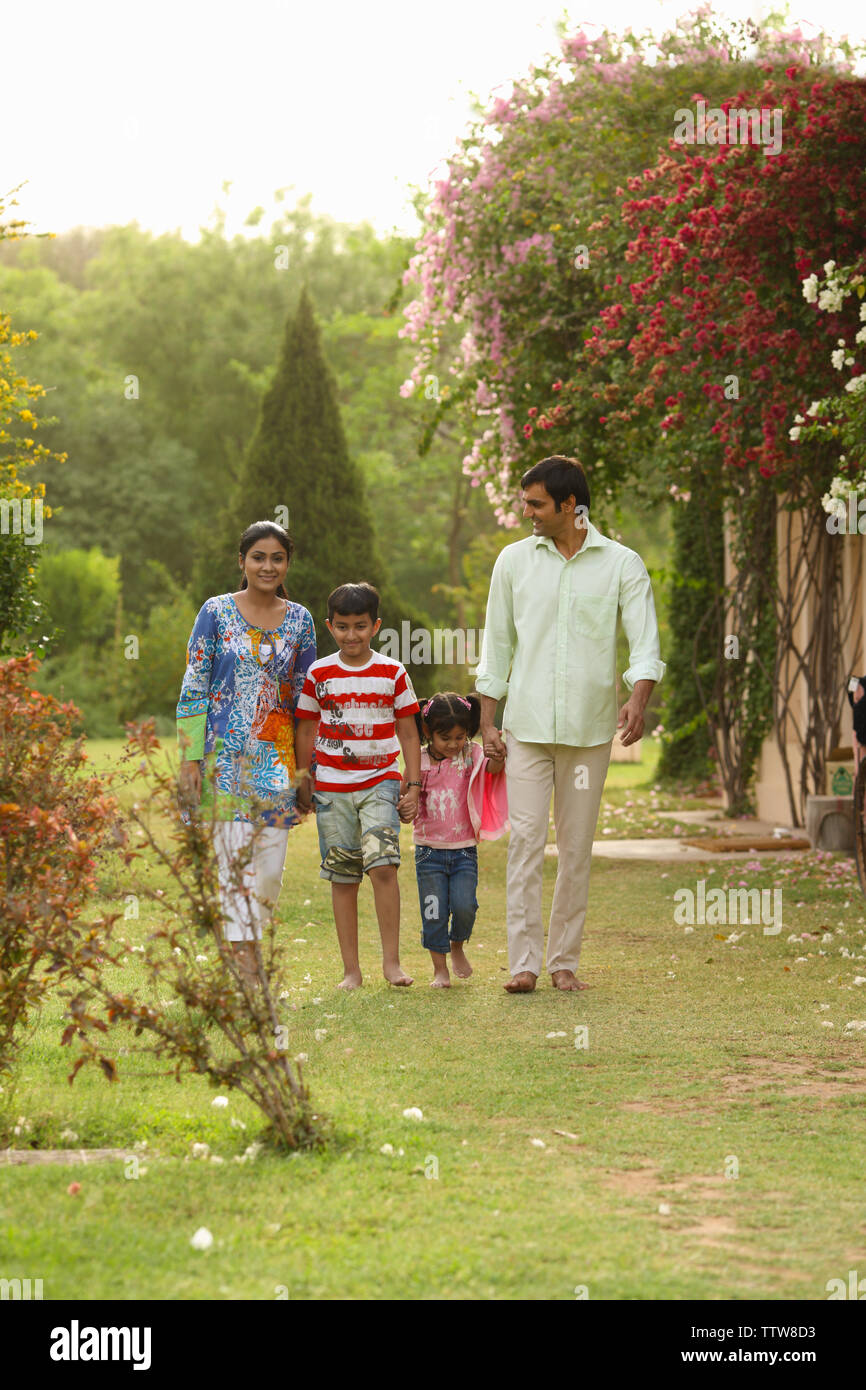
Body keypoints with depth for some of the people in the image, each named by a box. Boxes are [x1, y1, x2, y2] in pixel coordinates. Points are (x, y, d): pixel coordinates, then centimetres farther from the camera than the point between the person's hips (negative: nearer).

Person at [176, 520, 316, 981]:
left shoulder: (299, 621, 9)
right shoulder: (216, 613, 1)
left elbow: (305, 698, 14)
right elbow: (193, 689, 0)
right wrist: (190, 758, -7)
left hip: (278, 755, 3)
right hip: (226, 751, -3)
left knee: (271, 863, -1)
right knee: (234, 853, -9)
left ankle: (245, 940, 12)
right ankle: (243, 958, -9)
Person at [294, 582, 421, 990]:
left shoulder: (393, 673, 3)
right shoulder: (318, 674, 5)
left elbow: (408, 733, 7)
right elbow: (306, 730, 12)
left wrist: (413, 785, 2)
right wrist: (303, 783, 10)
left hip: (380, 782, -1)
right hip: (332, 786, 1)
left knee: (383, 864, -18)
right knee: (343, 877, 3)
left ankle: (391, 960, -11)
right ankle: (351, 969, 9)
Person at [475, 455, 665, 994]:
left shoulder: (622, 564, 0)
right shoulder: (515, 561, 6)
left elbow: (645, 641, -6)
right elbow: (497, 644, 11)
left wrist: (638, 700, -24)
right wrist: (488, 722, 7)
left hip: (590, 729, 0)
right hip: (527, 726, 1)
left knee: (577, 847, 4)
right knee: (526, 838, -8)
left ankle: (565, 960, 13)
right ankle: (525, 963, -9)